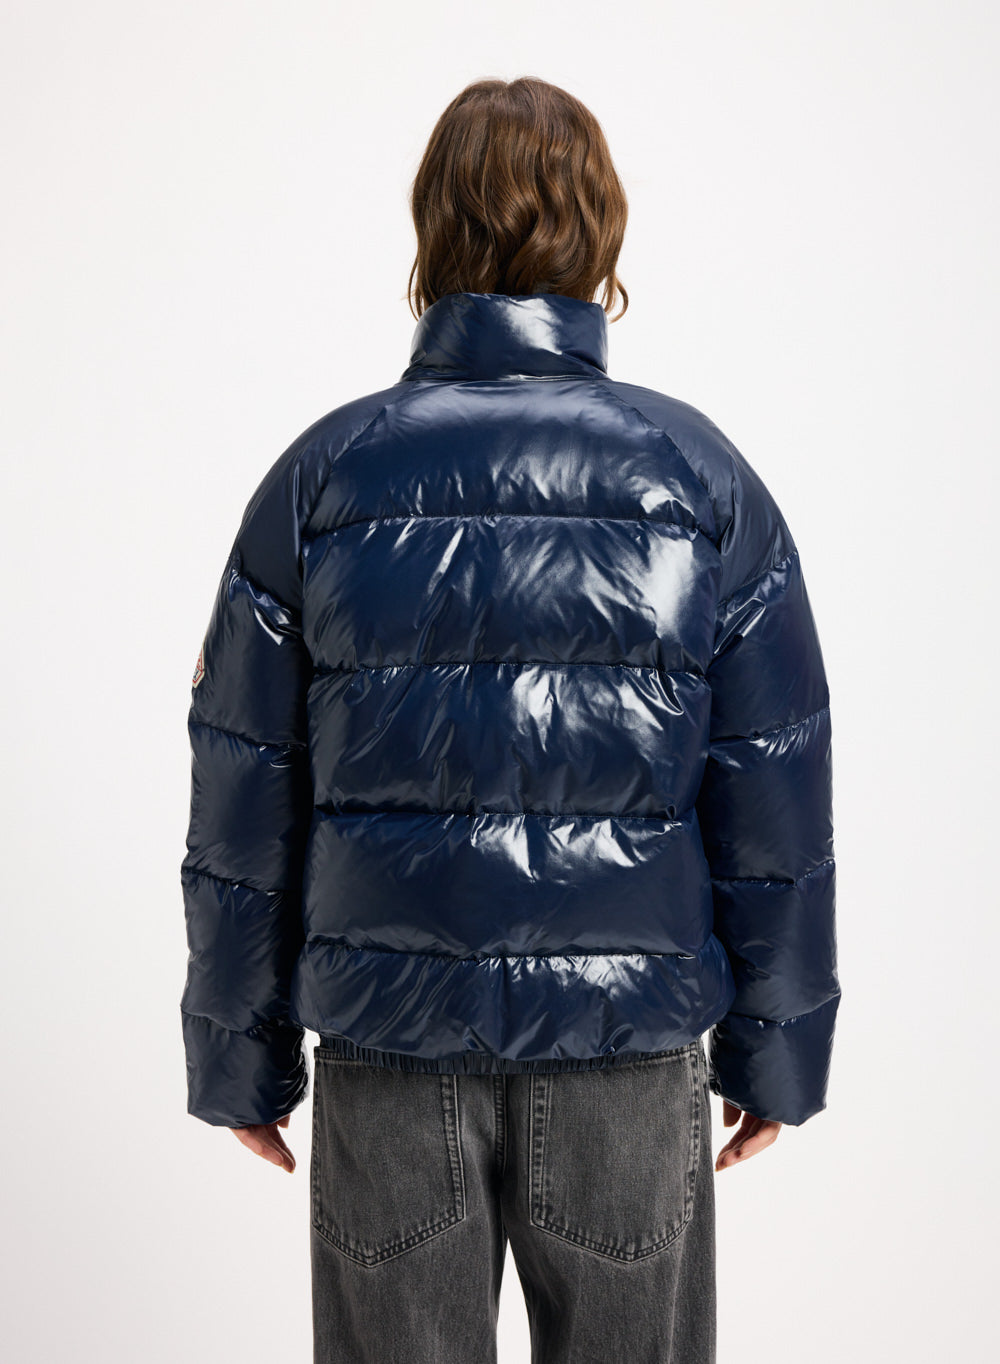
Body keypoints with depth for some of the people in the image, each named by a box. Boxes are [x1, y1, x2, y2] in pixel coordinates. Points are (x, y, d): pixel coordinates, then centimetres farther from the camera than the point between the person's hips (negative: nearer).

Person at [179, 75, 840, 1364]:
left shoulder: (323, 474, -4)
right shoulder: (702, 476, -4)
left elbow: (243, 811, -1)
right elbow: (775, 807, -3)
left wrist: (240, 1055, 9)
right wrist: (775, 1048, 7)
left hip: (388, 1044, 1)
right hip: (632, 1040, 0)